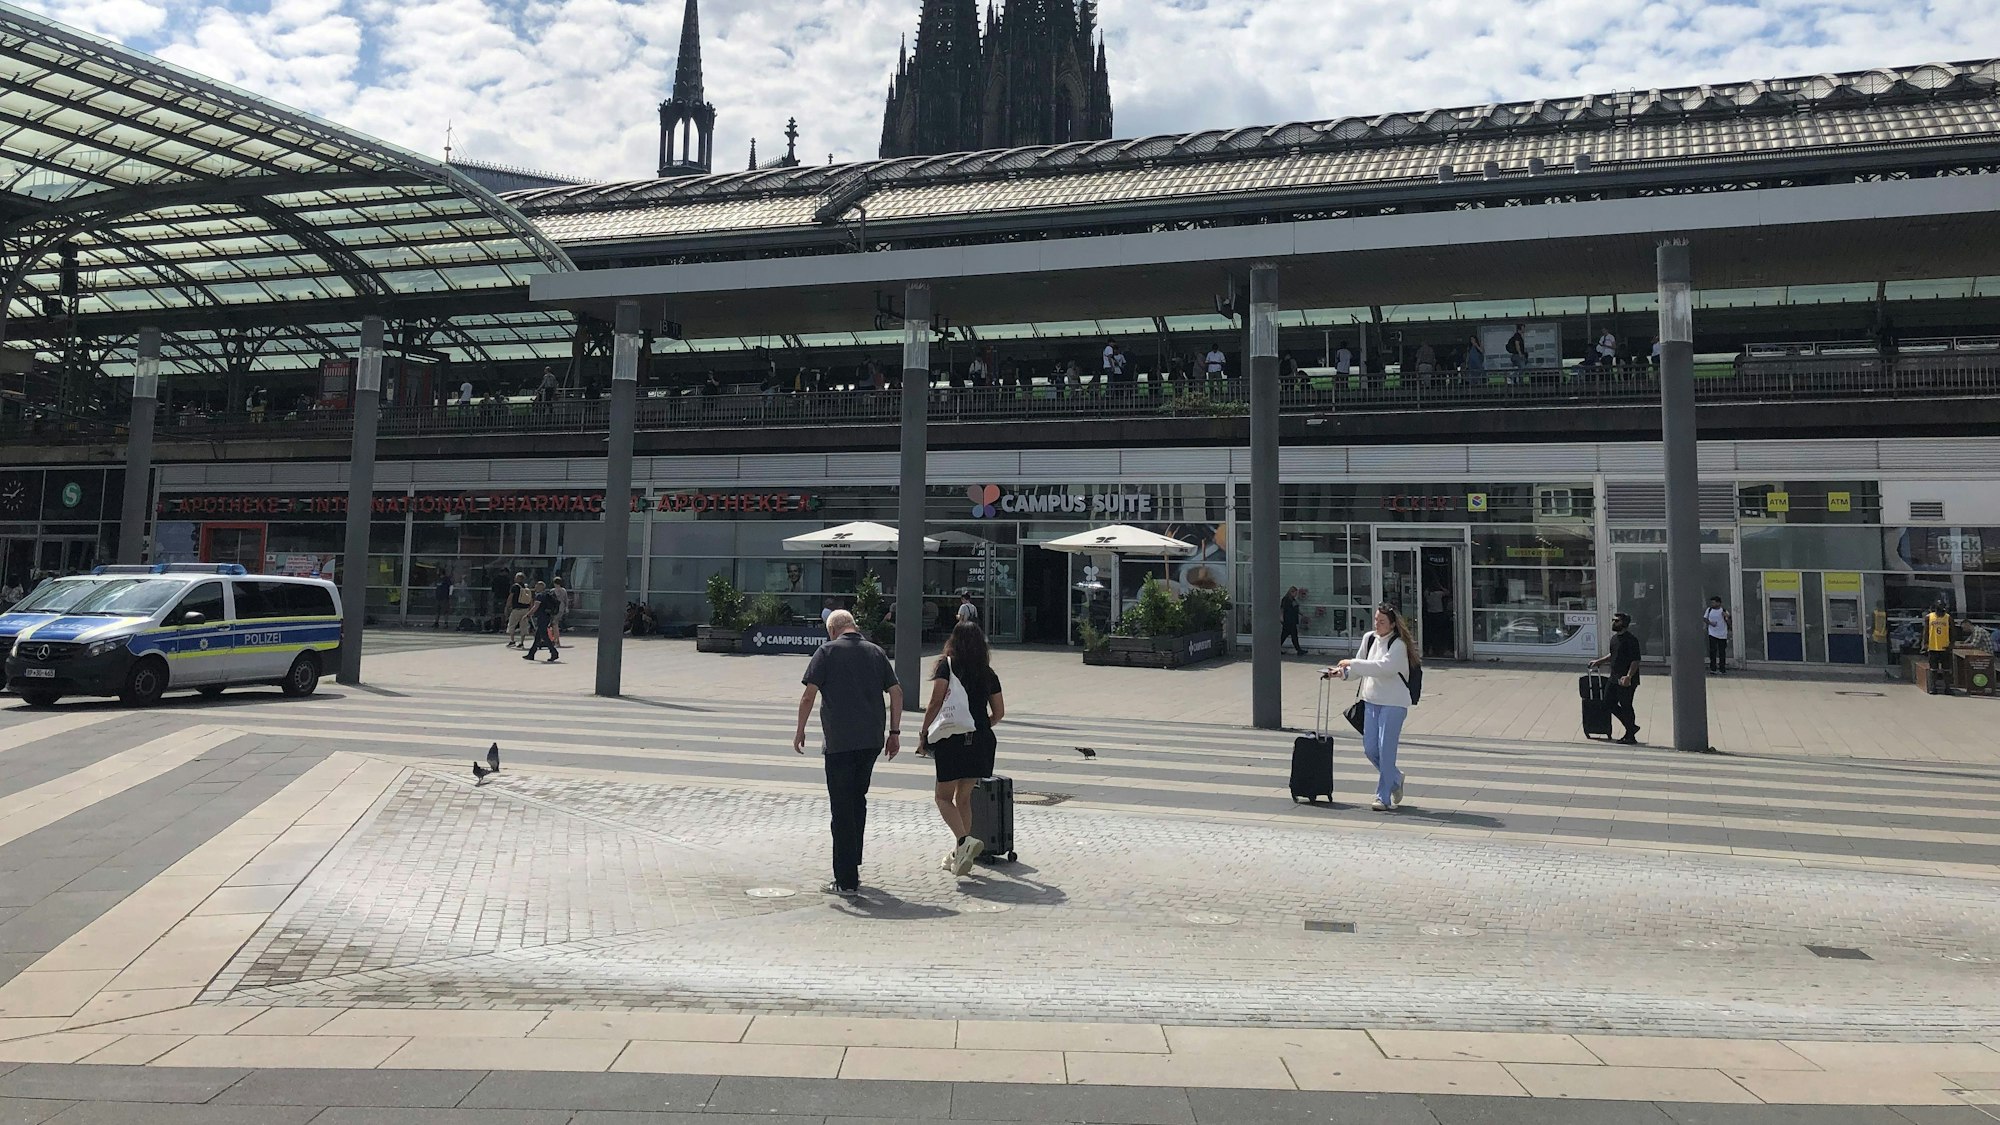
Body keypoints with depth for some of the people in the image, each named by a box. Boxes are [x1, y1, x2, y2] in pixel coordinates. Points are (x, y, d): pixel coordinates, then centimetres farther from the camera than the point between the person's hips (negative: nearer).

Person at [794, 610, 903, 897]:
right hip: (872, 741, 5)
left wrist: (800, 730, 4)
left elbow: (808, 695, -7)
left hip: (839, 741, -4)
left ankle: (846, 880, 2)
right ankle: (853, 865, 30)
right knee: (858, 800, 21)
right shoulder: (876, 652, 10)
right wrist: (895, 732, 13)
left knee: (842, 808, 1)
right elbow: (896, 693, 7)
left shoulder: (828, 651, -2)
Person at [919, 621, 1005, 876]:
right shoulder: (987, 673, 9)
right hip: (980, 742, 4)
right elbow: (999, 712, 11)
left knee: (944, 797, 5)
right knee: (964, 798, 16)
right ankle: (958, 853, 20)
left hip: (951, 740, -4)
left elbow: (935, 703, -11)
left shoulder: (947, 666, -3)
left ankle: (964, 840, -17)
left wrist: (923, 734, -3)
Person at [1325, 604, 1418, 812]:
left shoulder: (1398, 645, -14)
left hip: (1393, 703, -7)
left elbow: (1384, 666, -29)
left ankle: (1383, 797, 3)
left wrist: (1352, 663, -26)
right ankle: (1395, 779, 33)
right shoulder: (1369, 639, 7)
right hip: (1371, 700, 7)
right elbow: (1359, 668, 17)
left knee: (1385, 750, -6)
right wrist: (1342, 671, -3)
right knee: (1369, 748, 8)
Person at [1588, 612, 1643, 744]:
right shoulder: (1614, 638, 12)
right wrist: (1598, 661, 23)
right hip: (1615, 678, 9)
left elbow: (1636, 660, -19)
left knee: (1626, 706, -2)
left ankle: (1631, 737, 9)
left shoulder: (1631, 640, -14)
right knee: (1611, 703, 11)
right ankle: (1631, 727, 27)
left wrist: (1628, 676, -27)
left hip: (1627, 681, -9)